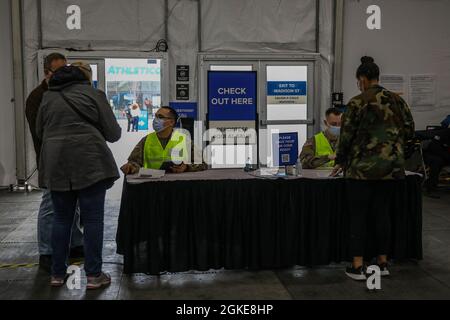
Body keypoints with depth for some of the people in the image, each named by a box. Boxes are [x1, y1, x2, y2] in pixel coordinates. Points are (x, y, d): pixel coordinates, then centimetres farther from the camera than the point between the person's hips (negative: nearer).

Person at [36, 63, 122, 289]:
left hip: (56, 165, 4)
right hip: (89, 163, -4)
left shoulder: (48, 97, 14)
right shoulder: (93, 94, 2)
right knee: (93, 219, 2)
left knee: (61, 218, 14)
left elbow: (40, 132, 21)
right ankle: (94, 275, 7)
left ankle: (58, 273, 20)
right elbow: (113, 134, 1)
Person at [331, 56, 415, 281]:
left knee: (358, 215, 4)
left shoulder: (357, 103, -9)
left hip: (363, 168, -5)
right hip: (392, 168, 5)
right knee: (382, 212, 14)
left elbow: (346, 136, -6)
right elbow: (409, 132, 9)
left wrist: (340, 162, 7)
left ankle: (357, 267, 6)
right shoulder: (397, 101, 6)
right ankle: (382, 263, 21)